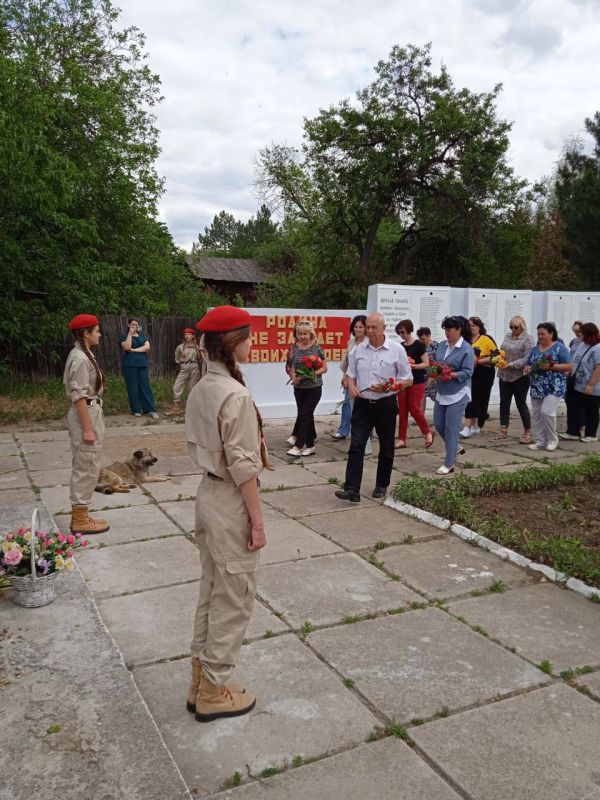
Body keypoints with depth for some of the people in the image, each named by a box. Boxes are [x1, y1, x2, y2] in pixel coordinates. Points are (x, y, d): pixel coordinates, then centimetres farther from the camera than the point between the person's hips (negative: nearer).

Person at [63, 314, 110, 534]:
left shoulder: (83, 355, 12)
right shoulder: (80, 359, -18)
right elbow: (79, 396, -21)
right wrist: (88, 428, -21)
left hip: (90, 412, 11)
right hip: (86, 414, -11)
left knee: (83, 468, 15)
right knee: (87, 468, -2)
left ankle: (79, 515, 24)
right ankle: (80, 519, 7)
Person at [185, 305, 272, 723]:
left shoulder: (201, 389, 4)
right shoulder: (236, 395, -23)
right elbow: (242, 465, -22)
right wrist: (258, 519, -14)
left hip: (208, 495, 9)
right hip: (231, 504, -9)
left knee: (212, 592, 20)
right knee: (234, 600, 7)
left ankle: (202, 680, 34)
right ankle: (214, 692, 23)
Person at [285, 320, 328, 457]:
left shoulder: (316, 348, -6)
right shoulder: (294, 348, 1)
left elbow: (324, 367, -2)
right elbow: (290, 366, 1)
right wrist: (294, 377, -19)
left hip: (314, 387, -3)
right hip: (299, 387, 3)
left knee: (305, 414, -6)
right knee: (306, 415, 10)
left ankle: (298, 446, -1)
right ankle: (310, 445, 19)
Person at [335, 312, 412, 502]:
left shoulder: (396, 350, -5)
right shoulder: (358, 349, 4)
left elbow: (408, 380, -2)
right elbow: (350, 374, 14)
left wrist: (387, 387, -18)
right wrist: (351, 387, -8)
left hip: (386, 404, -1)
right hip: (362, 404, 2)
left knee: (386, 448, 11)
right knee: (356, 446, -8)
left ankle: (381, 486, 28)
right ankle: (352, 489, -9)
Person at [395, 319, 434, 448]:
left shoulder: (418, 345, -9)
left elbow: (426, 364, -10)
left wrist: (413, 366, -24)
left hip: (417, 382, -6)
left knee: (414, 409, -5)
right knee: (402, 410, 4)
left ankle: (428, 432, 17)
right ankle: (402, 439, 9)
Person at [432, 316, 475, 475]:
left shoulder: (467, 349, -12)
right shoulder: (441, 345, 6)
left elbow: (468, 373, -15)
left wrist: (451, 375, -29)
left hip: (457, 394, -7)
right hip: (442, 392, 7)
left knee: (451, 428, -3)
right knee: (438, 425, 12)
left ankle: (449, 464, 8)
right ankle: (456, 447, 37)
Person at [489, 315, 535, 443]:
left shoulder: (528, 339, -9)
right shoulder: (508, 336, 11)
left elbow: (526, 359, -17)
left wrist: (510, 365, -24)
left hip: (520, 377, -6)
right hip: (504, 375, 6)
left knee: (521, 403, 2)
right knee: (504, 403, 7)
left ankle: (528, 432, 15)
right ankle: (503, 431, 13)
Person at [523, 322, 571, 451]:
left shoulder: (560, 347, -4)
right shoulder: (535, 349, 13)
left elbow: (568, 366, -8)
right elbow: (528, 365, 20)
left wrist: (551, 366, -20)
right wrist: (527, 369, -4)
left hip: (554, 387, -6)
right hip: (537, 387, 6)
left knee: (547, 411, -15)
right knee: (536, 415, 6)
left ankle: (552, 439, 5)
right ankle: (540, 441, 16)